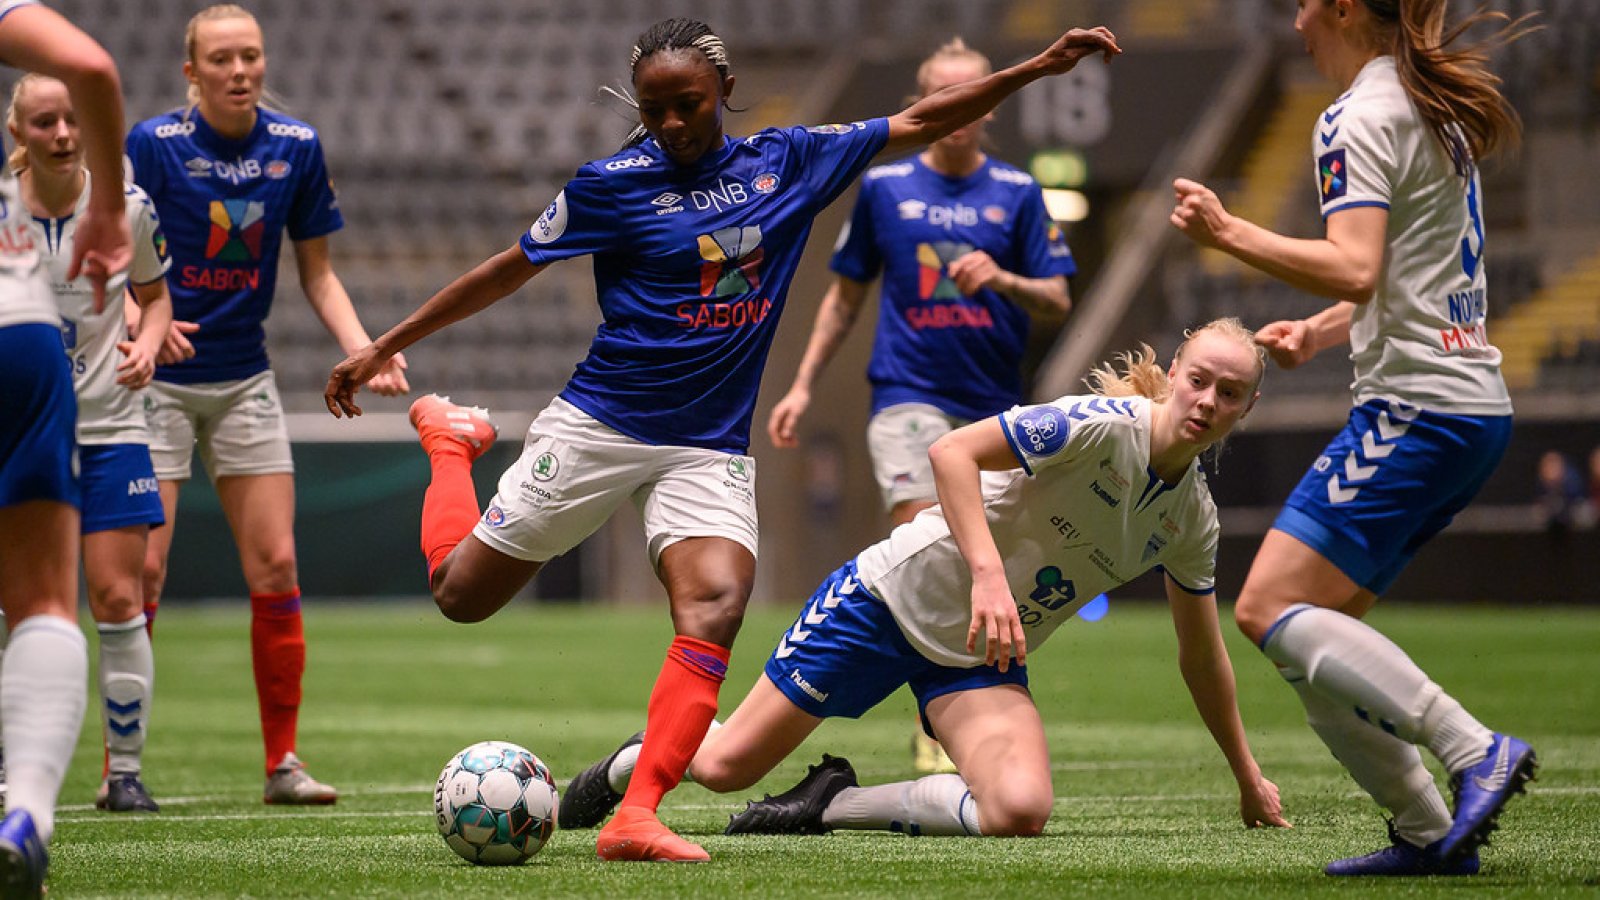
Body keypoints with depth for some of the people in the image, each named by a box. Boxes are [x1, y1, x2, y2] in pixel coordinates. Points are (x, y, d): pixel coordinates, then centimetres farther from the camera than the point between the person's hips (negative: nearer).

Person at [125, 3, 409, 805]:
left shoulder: (295, 147, -1)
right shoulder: (155, 143, -12)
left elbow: (317, 272, 7)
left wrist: (362, 348, -7)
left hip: (243, 379, 4)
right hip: (158, 380, -4)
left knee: (275, 566, -1)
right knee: (142, 566, -8)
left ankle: (283, 761, 8)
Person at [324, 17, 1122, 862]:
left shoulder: (786, 159, 4)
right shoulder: (614, 183, -7)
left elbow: (917, 124, 11)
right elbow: (509, 269, 1)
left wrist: (1036, 67, 7)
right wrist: (385, 347, 3)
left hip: (711, 447, 2)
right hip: (598, 426, -2)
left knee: (716, 605, -24)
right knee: (460, 592, 4)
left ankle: (634, 817, -27)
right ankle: (449, 434, 35)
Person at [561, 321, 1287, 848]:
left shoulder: (1191, 519, 0)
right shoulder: (1103, 424, -20)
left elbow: (1201, 656, 15)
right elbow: (951, 452, -27)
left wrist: (1248, 777, 20)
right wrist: (988, 575, -37)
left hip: (980, 659, 5)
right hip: (895, 596, -5)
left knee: (1019, 812, -26)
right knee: (724, 767, -1)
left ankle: (835, 804, -5)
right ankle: (634, 762, 35)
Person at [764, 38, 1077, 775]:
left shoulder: (1017, 194, 6)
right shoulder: (884, 186, 6)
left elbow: (1057, 302, 2)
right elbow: (845, 296, 16)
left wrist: (1002, 279, -18)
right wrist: (803, 386, 12)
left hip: (994, 407, 2)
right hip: (909, 395, -2)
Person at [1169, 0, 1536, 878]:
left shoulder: (1359, 118, -12)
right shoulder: (1431, 106, 18)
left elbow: (1355, 270, -24)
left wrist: (1229, 232, -19)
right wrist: (1318, 332, 20)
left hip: (1415, 405, -10)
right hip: (1471, 403, 10)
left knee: (1270, 609, -13)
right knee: (1313, 628, 12)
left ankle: (1474, 750, -19)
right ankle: (1428, 833, 9)